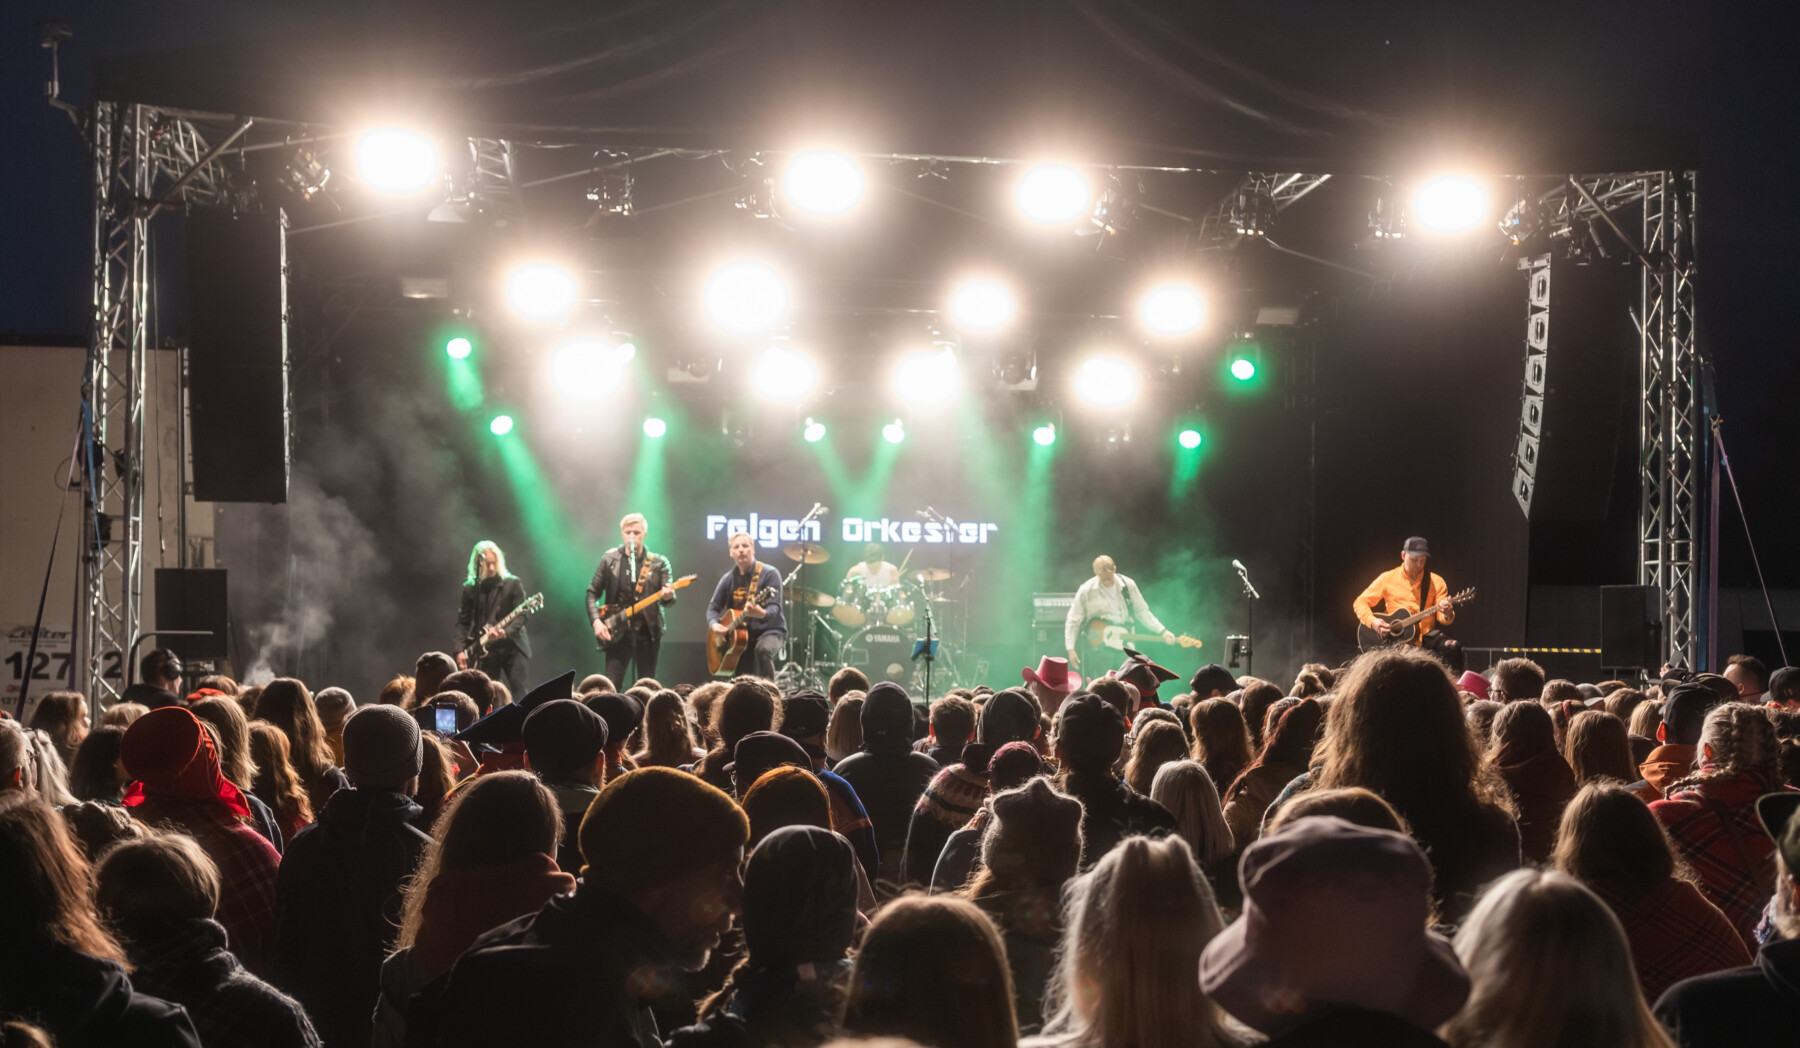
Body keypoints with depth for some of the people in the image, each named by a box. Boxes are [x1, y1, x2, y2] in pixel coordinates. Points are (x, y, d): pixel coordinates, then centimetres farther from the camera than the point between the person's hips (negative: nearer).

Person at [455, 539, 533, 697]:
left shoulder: (512, 584, 0)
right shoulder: (470, 589, 8)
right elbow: (462, 622, 9)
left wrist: (505, 632, -24)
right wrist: (460, 650, -3)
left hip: (511, 647, -2)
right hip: (485, 652, 2)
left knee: (518, 692, -12)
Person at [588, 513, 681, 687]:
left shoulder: (659, 562, 3)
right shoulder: (609, 558, 4)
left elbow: (668, 596, -3)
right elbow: (593, 593, 7)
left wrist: (668, 596, -27)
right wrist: (596, 621, -7)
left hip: (648, 632, 0)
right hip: (617, 632, 0)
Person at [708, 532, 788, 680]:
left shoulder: (769, 574, -9)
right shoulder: (728, 579, 7)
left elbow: (775, 608, -19)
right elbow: (713, 607, 13)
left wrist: (761, 613, -42)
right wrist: (714, 624, -11)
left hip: (769, 630, -5)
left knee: (763, 649, -37)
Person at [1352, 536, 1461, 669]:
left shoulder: (1436, 582, 6)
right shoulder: (1388, 578, 4)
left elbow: (1443, 618, 1)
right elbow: (1360, 602, 7)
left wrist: (1447, 615, -24)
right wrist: (1372, 621, -12)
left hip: (1426, 636, 1)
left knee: (1452, 647, -28)